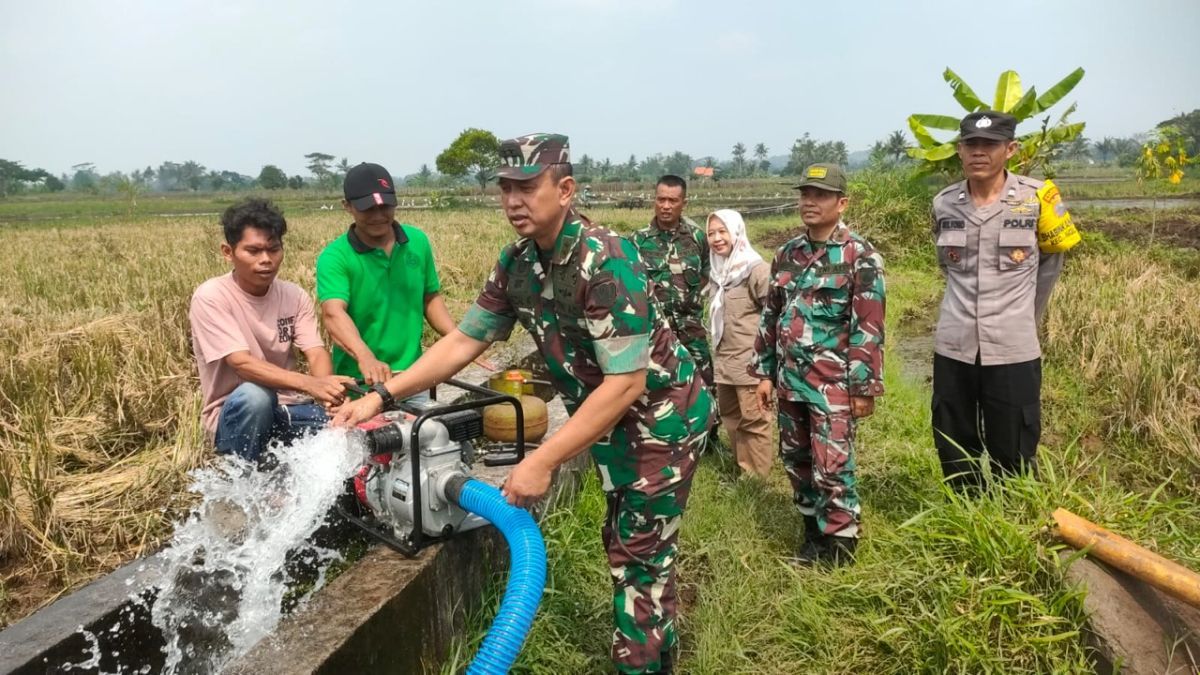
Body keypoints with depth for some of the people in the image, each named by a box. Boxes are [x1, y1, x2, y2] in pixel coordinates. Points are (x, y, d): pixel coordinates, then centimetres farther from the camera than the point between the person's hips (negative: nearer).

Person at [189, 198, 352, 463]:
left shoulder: (295, 295, -1)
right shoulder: (211, 297, -14)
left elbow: (317, 353, -12)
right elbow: (242, 363, -26)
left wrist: (328, 389, -37)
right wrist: (310, 384, -43)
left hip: (288, 410, 3)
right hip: (236, 415, -3)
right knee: (255, 393, -36)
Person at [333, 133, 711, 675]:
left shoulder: (604, 260, -30)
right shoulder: (517, 262, -6)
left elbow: (627, 382, -32)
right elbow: (463, 341, -1)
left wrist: (543, 461, -33)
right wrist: (382, 396, -10)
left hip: (659, 417, -8)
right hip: (613, 421, 8)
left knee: (639, 557, -1)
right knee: (625, 545, 21)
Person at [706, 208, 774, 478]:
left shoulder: (756, 269, -15)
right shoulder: (717, 269, 8)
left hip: (750, 359, -8)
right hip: (723, 358, 8)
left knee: (753, 418, 1)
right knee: (729, 414, 18)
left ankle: (757, 475, 14)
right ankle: (741, 467, 33)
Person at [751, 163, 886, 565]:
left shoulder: (860, 257, -8)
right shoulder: (786, 255, 9)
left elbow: (869, 327, -11)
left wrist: (865, 387, -13)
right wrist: (765, 372, 11)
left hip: (833, 383, -6)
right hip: (790, 379, 6)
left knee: (832, 468, -2)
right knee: (796, 461, 15)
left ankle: (840, 545, 16)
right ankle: (814, 534, 32)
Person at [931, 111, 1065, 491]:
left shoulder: (1037, 198, -6)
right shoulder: (943, 204, 1)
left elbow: (1051, 261, 11)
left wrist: (1027, 317, 14)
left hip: (1013, 351, -2)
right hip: (953, 349, 3)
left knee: (1013, 459, 9)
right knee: (954, 456, 13)